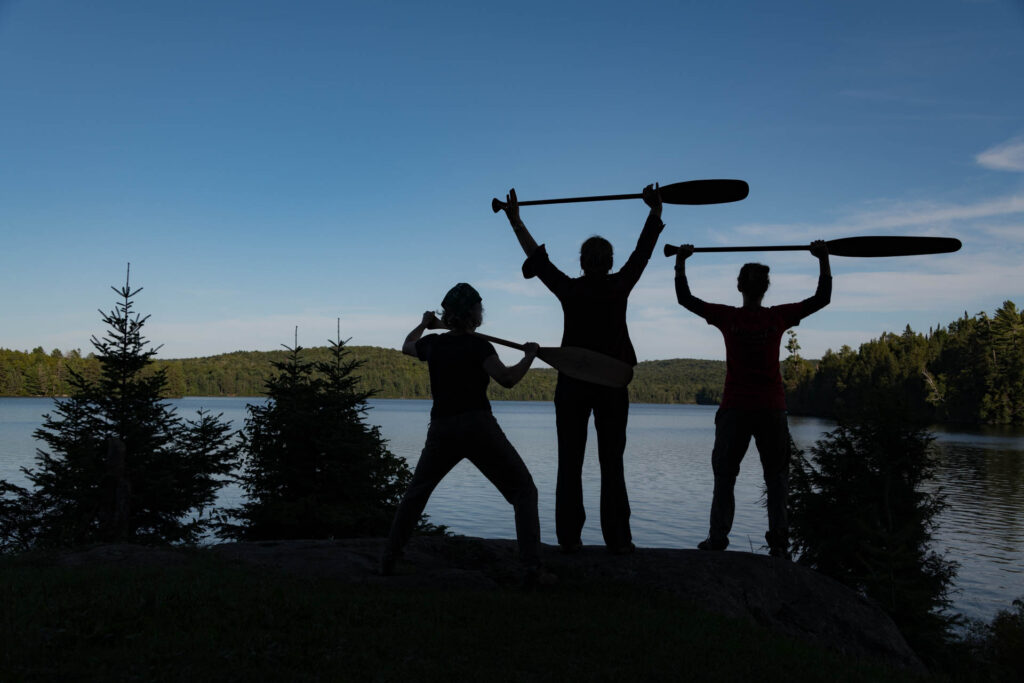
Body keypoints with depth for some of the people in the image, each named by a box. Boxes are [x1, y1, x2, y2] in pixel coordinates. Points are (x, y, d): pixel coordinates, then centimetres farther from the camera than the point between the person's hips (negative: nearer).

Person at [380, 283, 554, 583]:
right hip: (479, 427, -5)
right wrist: (529, 355, -3)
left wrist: (424, 324, 44)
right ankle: (533, 567, -7)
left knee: (416, 493, 24)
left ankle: (389, 558, 23)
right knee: (523, 491, 4)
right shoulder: (477, 346, -7)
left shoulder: (433, 344, 9)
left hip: (441, 430, 5)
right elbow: (507, 378, -16)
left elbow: (407, 346, 31)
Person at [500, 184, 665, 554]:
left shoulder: (568, 288, 2)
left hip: (572, 385, 1)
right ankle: (617, 539, 1)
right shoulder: (619, 286, 0)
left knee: (569, 464, 3)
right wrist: (656, 211, 22)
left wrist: (515, 220, 21)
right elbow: (643, 250, 11)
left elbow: (536, 256, 11)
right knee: (612, 465, 2)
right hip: (612, 384, 0)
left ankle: (569, 538, 1)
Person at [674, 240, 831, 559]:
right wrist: (823, 260, 10)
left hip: (734, 408, 0)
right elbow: (823, 298, 6)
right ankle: (778, 538, 1)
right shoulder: (779, 317, -2)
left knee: (724, 475, 10)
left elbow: (685, 299, 3)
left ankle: (718, 536, 7)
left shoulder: (727, 317, -3)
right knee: (777, 476, 8)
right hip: (771, 409, 0)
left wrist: (680, 261, 8)